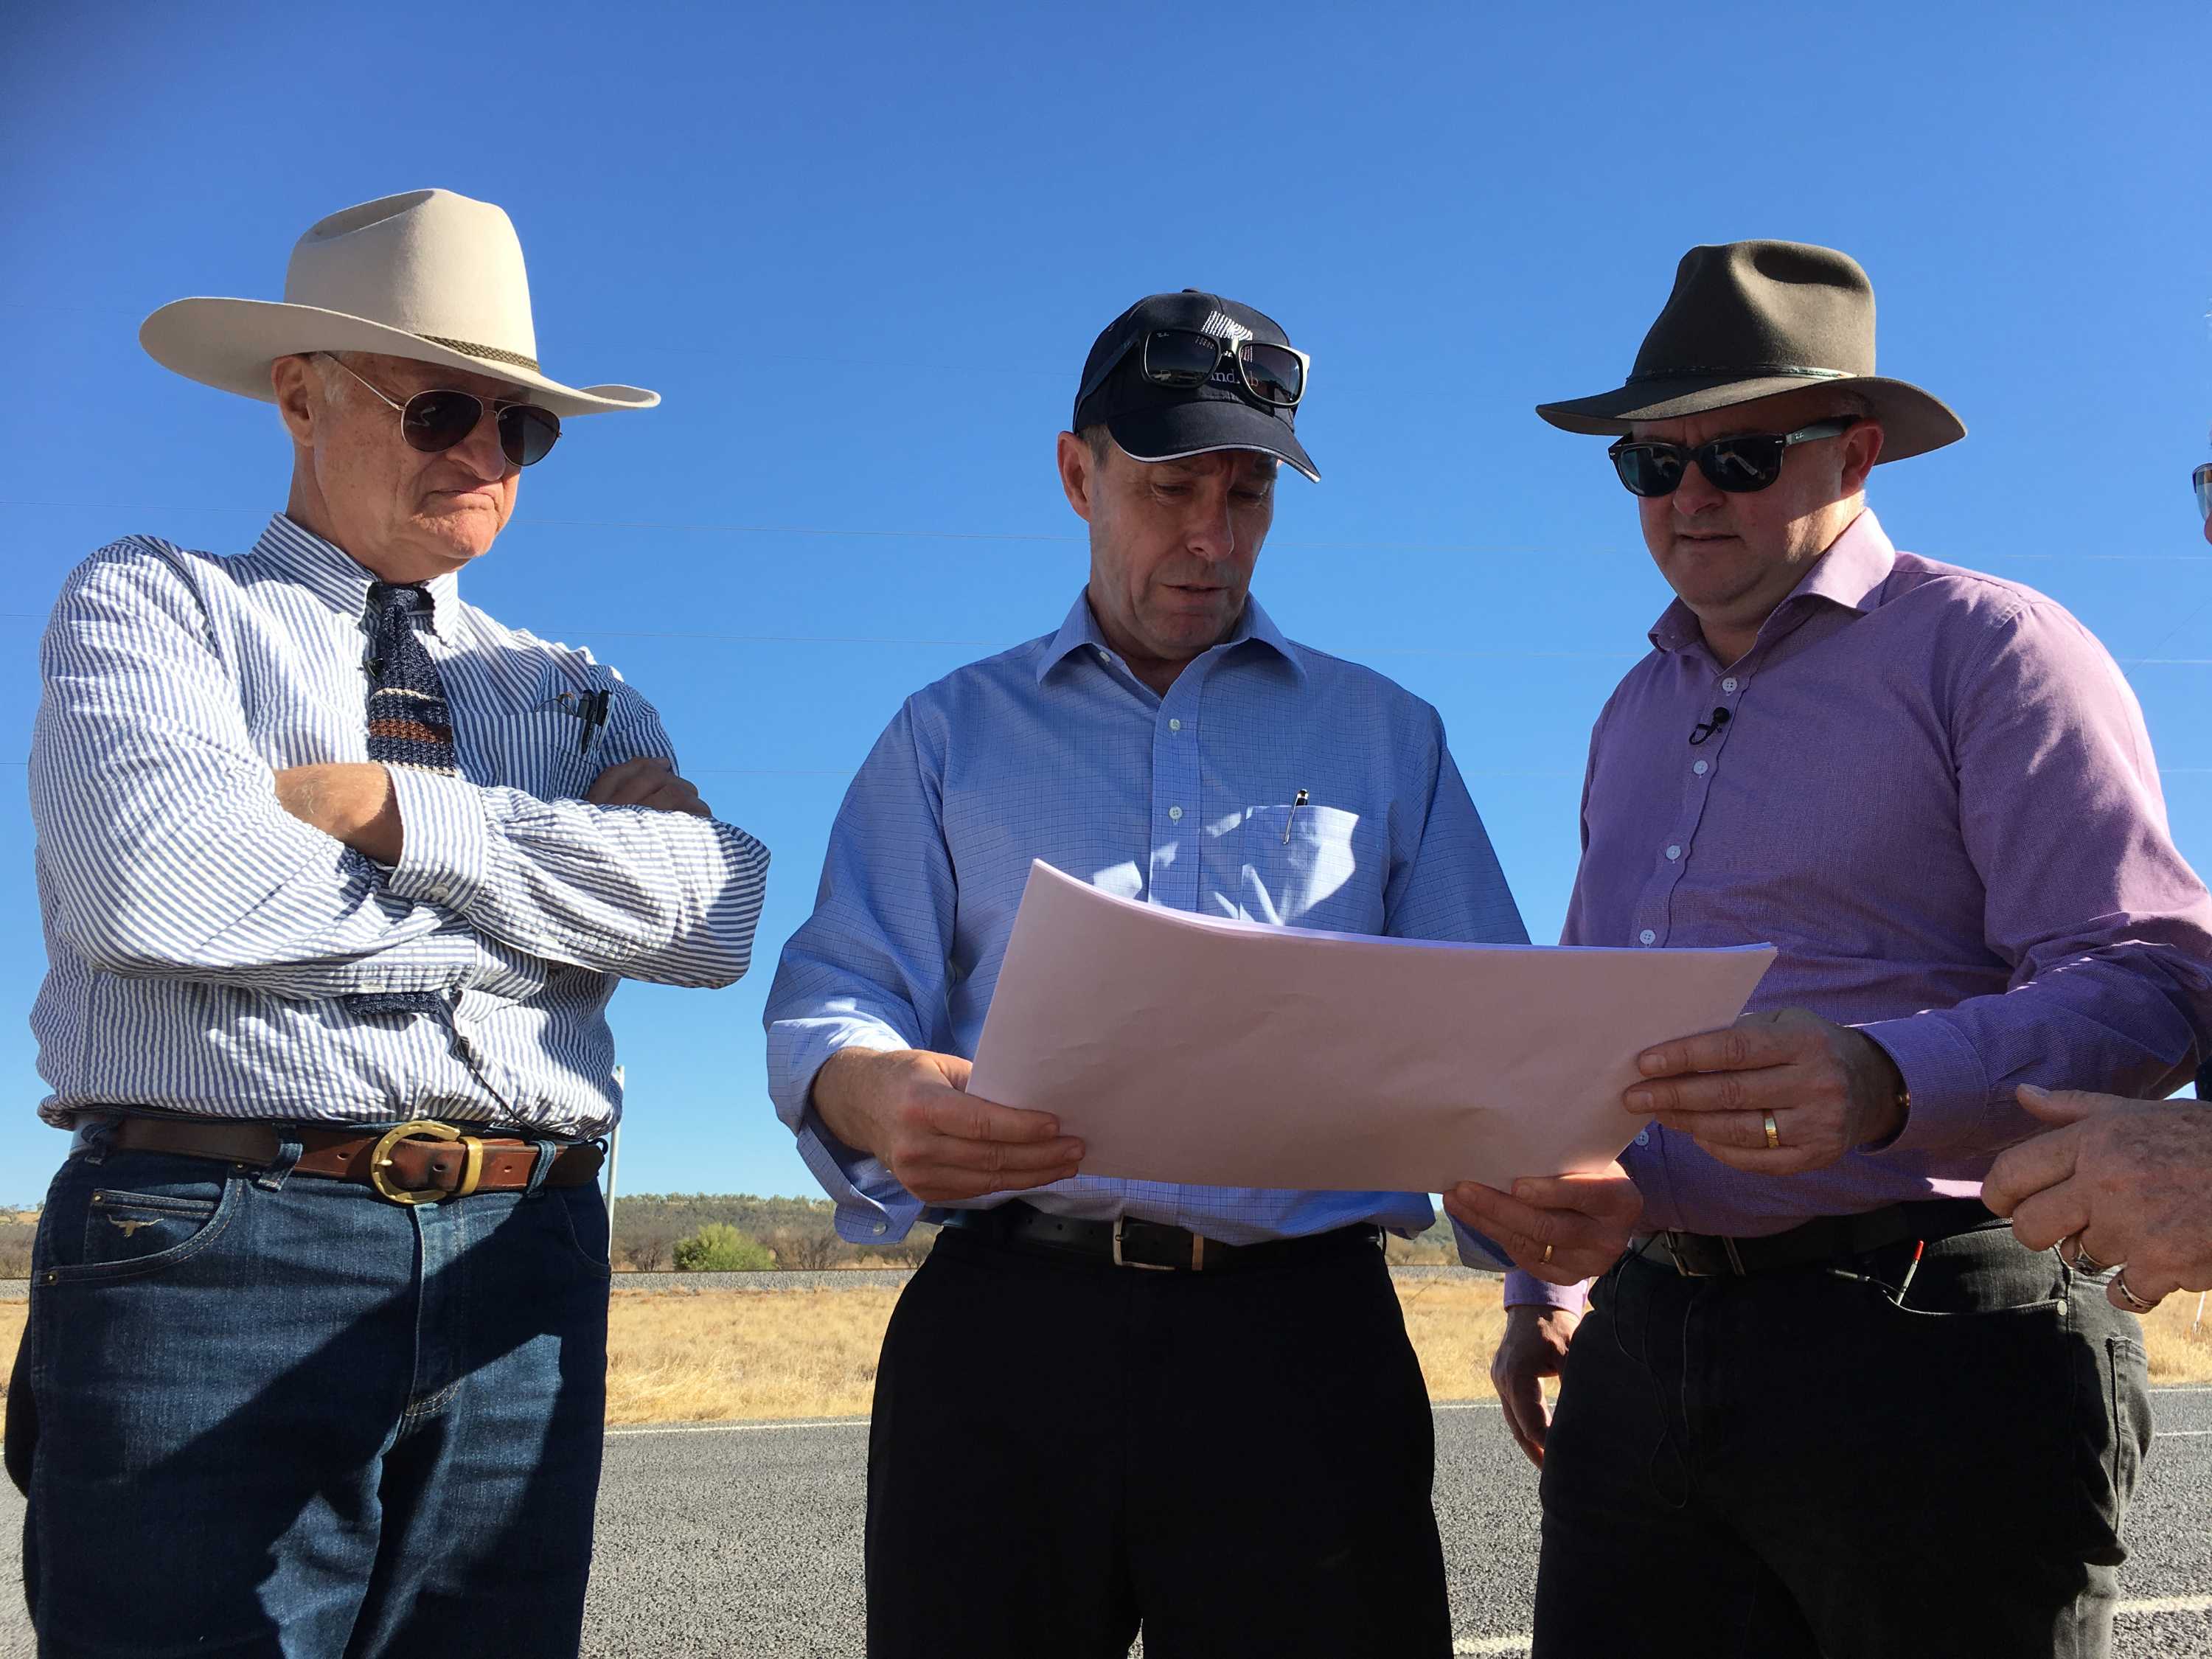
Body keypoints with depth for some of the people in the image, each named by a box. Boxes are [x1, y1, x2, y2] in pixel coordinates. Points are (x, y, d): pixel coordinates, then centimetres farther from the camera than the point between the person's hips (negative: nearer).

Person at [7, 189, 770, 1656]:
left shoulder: (577, 695, 18)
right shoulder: (151, 603, 9)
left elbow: (721, 912, -2)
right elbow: (147, 872, -13)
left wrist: (395, 808, -9)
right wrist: (559, 876, -5)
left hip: (522, 1277, 4)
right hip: (212, 1253, -3)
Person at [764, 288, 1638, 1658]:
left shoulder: (1388, 738, 17)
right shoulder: (949, 737, 16)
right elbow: (831, 1006, 5)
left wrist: (1559, 1184, -12)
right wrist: (881, 1096, -20)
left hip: (1300, 1341, 1)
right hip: (1004, 1337, 0)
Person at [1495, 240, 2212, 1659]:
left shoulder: (1990, 649, -2)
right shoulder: (1637, 712, 20)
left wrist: (1886, 1083, -31)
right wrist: (1543, 1285, 19)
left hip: (1932, 1349, -5)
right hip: (1644, 1349, 6)